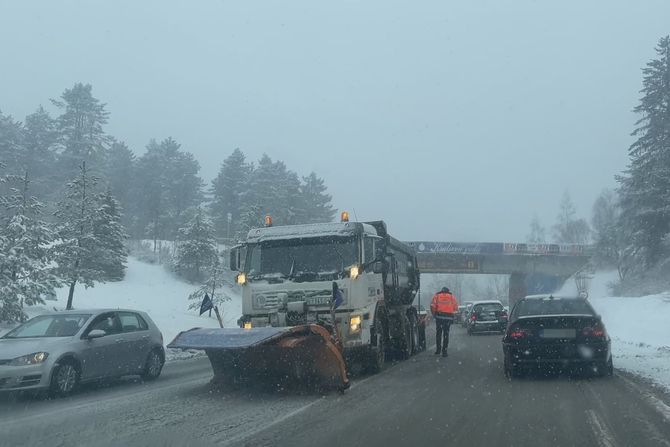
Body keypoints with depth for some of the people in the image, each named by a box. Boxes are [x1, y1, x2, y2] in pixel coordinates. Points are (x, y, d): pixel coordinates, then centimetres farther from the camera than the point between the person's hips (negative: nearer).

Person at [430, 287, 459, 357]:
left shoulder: (436, 295, 11)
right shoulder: (452, 297, 14)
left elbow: (432, 306, 0)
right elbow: (456, 308, 5)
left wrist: (434, 314, 11)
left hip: (439, 316, 0)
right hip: (448, 317, 0)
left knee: (438, 333, 14)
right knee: (446, 334, 5)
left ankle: (438, 349, 18)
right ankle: (444, 351, 1)